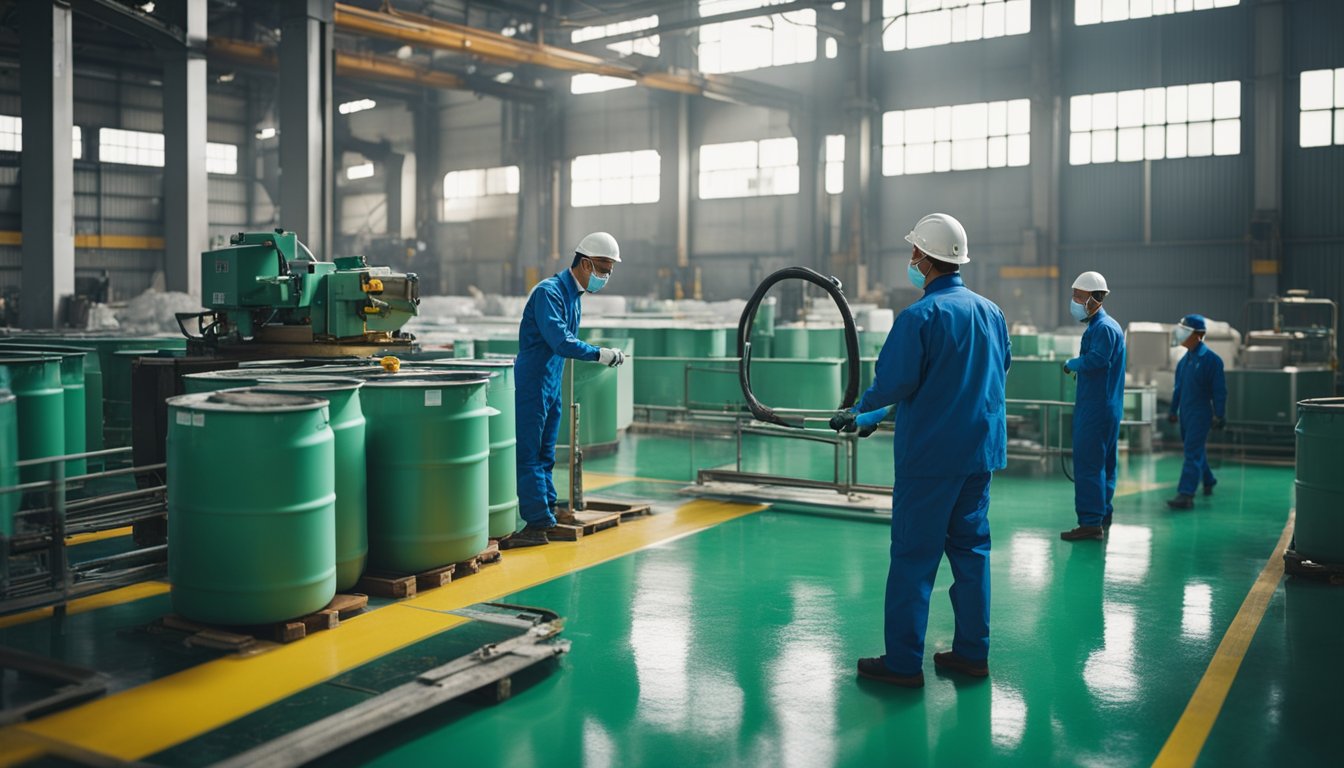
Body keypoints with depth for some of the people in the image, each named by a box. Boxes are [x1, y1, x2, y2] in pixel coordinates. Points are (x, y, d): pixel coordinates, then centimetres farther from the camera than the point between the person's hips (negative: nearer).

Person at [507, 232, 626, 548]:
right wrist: (599, 354, -25)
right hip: (532, 384, -9)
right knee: (528, 455, -3)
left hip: (552, 384, 9)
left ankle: (546, 517, 16)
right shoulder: (549, 292, -17)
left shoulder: (574, 296, 13)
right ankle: (539, 522, 0)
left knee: (544, 455, 12)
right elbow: (560, 341, -27)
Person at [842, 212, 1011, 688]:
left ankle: (903, 662, 5)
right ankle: (972, 653, 21)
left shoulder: (920, 316, -15)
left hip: (930, 455, -7)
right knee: (971, 547, 14)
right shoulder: (991, 312, 7)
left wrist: (859, 411, 1)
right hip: (981, 451, 7)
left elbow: (893, 384, -18)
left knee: (913, 555, 0)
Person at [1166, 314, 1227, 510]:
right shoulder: (1185, 359, 10)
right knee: (1196, 451, 19)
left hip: (1200, 414, -8)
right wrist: (1173, 410, 19)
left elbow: (1219, 390, -12)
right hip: (1185, 413, 8)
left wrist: (1219, 416, -13)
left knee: (1193, 454, -12)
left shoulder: (1211, 359, -12)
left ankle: (1186, 495, -16)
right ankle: (1208, 481, 39)